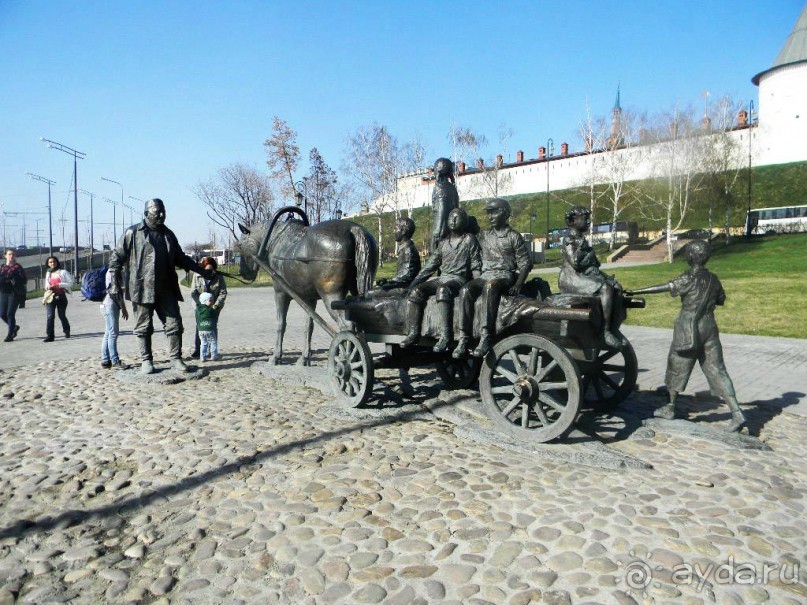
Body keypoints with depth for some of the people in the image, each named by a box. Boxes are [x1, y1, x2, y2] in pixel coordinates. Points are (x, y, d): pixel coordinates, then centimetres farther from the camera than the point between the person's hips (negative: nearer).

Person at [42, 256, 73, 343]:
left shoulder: (63, 272, 1)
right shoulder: (48, 273, 17)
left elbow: (70, 283, -5)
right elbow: (46, 285, 27)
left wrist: (59, 285, -17)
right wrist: (48, 287, 3)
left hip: (61, 296, -3)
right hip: (50, 296, 3)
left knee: (62, 315, 6)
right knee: (49, 316, -10)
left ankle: (66, 330, 33)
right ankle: (49, 336, -12)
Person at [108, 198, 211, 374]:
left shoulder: (168, 234, 13)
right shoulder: (133, 233, -1)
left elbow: (181, 259, 22)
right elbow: (116, 258, 1)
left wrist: (201, 270, 14)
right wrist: (115, 283, -5)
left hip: (166, 289, 4)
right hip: (142, 289, -4)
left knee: (174, 324, 2)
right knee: (143, 327, 5)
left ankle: (176, 358, 11)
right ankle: (146, 360, 16)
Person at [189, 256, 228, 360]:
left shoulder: (218, 276, -11)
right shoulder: (197, 276, -10)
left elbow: (223, 292, -11)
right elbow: (193, 293, -11)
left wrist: (217, 305, -21)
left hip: (214, 306, 0)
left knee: (213, 327, 1)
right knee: (199, 327, 4)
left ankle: (214, 351, 8)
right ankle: (197, 350, 14)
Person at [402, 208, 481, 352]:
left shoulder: (469, 239, 6)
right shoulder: (443, 242, 20)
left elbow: (476, 266, 1)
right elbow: (430, 265, 17)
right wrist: (414, 282, 9)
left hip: (458, 279, -5)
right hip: (441, 278, 6)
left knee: (443, 290, -39)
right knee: (415, 291, -20)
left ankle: (444, 335, -44)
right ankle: (413, 332, -22)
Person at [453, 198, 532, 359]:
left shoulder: (514, 236, 5)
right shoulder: (484, 236, 19)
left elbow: (525, 263, 1)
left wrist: (518, 285, -13)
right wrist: (478, 279, 4)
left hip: (505, 276, -4)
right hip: (485, 275, 4)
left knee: (490, 287, -40)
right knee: (465, 290, -30)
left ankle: (486, 337, -46)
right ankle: (463, 339, -35)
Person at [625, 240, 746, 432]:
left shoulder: (690, 278, -12)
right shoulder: (713, 279, 9)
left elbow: (666, 287, -20)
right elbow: (721, 299, 21)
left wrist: (636, 291, -21)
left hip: (689, 328, -6)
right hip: (709, 328, 6)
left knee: (678, 366, 9)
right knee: (717, 370, 5)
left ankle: (670, 408, 22)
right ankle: (737, 413, -2)